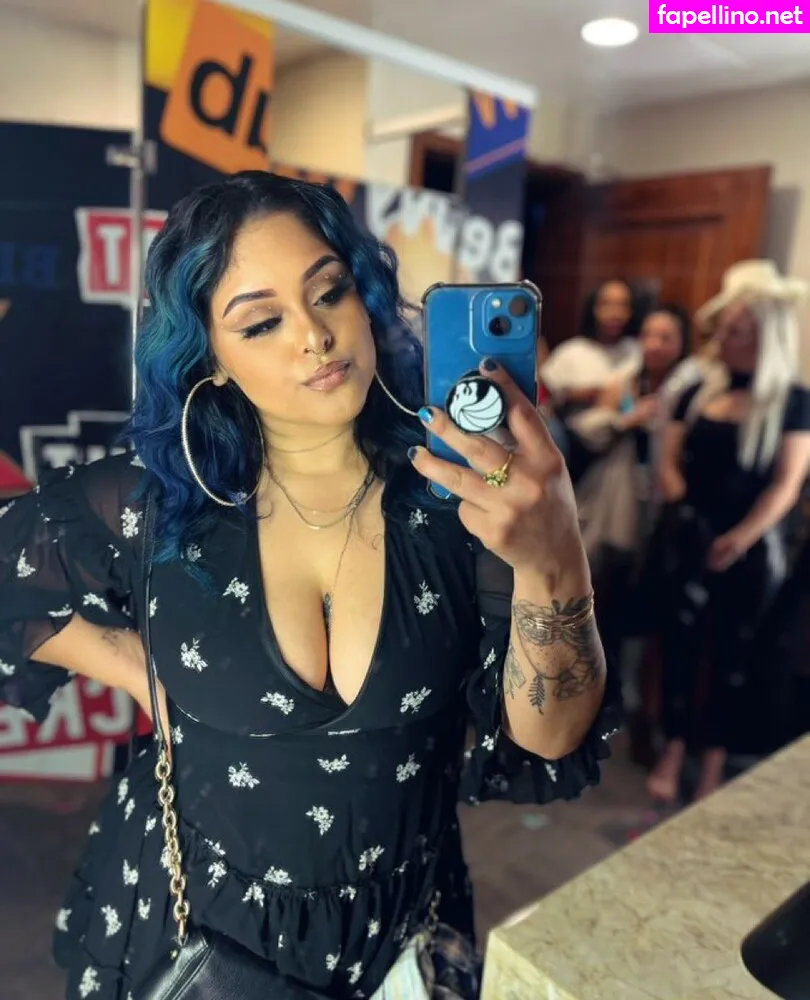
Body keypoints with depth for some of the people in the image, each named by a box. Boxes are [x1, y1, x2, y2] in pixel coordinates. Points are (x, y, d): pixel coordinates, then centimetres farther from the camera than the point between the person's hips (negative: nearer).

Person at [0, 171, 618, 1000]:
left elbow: (550, 742, -21)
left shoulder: (465, 492, -18)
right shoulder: (154, 503, -16)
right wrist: (147, 675, -9)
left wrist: (552, 561, -39)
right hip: (189, 916, 0)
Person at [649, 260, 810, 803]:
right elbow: (670, 462, 6)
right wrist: (683, 499, -14)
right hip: (690, 541, 3)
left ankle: (715, 761, 24)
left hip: (752, 549, -3)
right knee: (681, 642, 5)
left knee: (734, 653, 9)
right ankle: (675, 748, 20)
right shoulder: (698, 393, 7)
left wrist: (740, 537, -19)